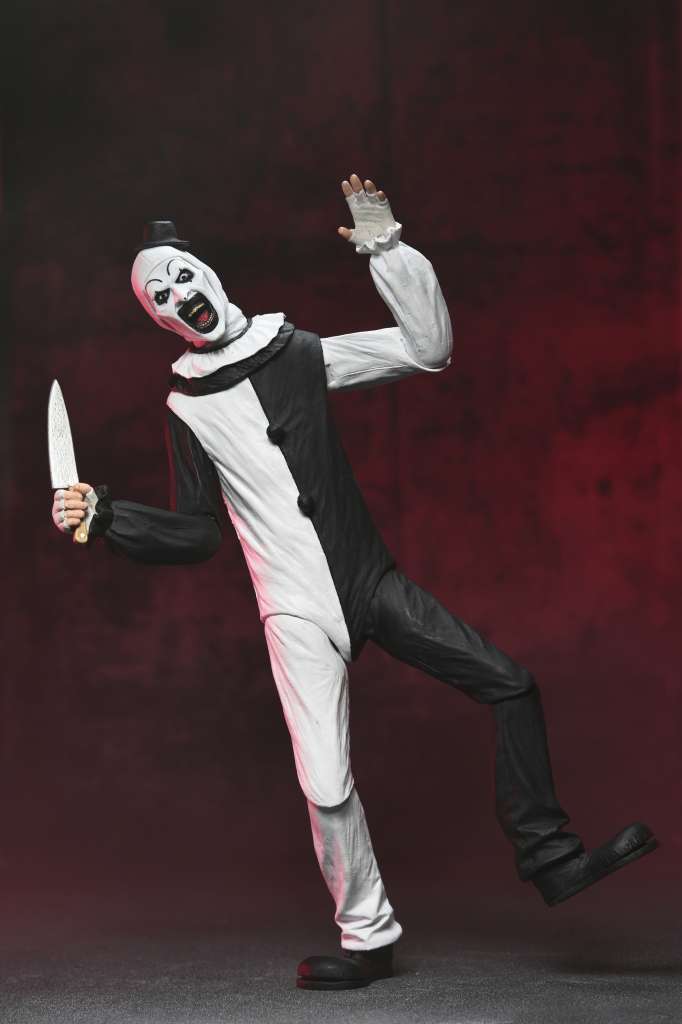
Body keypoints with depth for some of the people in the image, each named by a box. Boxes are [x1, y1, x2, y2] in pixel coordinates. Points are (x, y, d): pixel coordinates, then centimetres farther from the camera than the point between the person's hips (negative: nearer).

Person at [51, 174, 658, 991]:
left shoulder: (297, 354, 6)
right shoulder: (187, 408, 5)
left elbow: (428, 348, 1)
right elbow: (193, 535, 8)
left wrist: (385, 249, -5)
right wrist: (104, 516, -6)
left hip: (373, 582, 2)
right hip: (297, 612, -2)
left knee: (510, 687, -7)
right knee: (325, 784, -9)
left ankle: (548, 856, 3)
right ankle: (367, 939, 9)